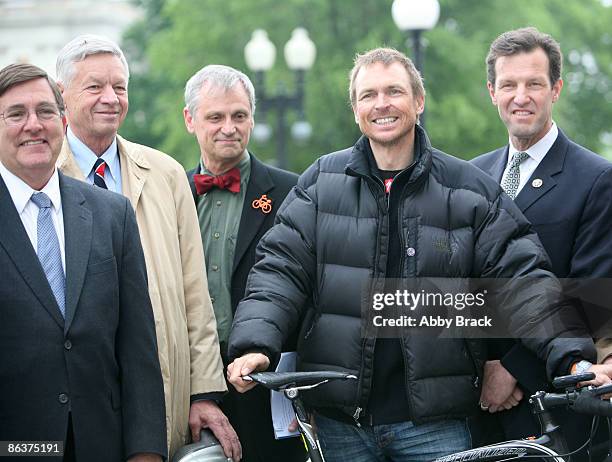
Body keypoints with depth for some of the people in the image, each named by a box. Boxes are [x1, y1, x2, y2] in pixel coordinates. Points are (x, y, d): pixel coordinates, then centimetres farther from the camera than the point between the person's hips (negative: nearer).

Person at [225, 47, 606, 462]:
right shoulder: (322, 183, 7)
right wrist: (255, 345, -15)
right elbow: (281, 268, 2)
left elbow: (522, 279, -1)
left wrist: (573, 357, -15)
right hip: (339, 421, 1)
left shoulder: (471, 190, 4)